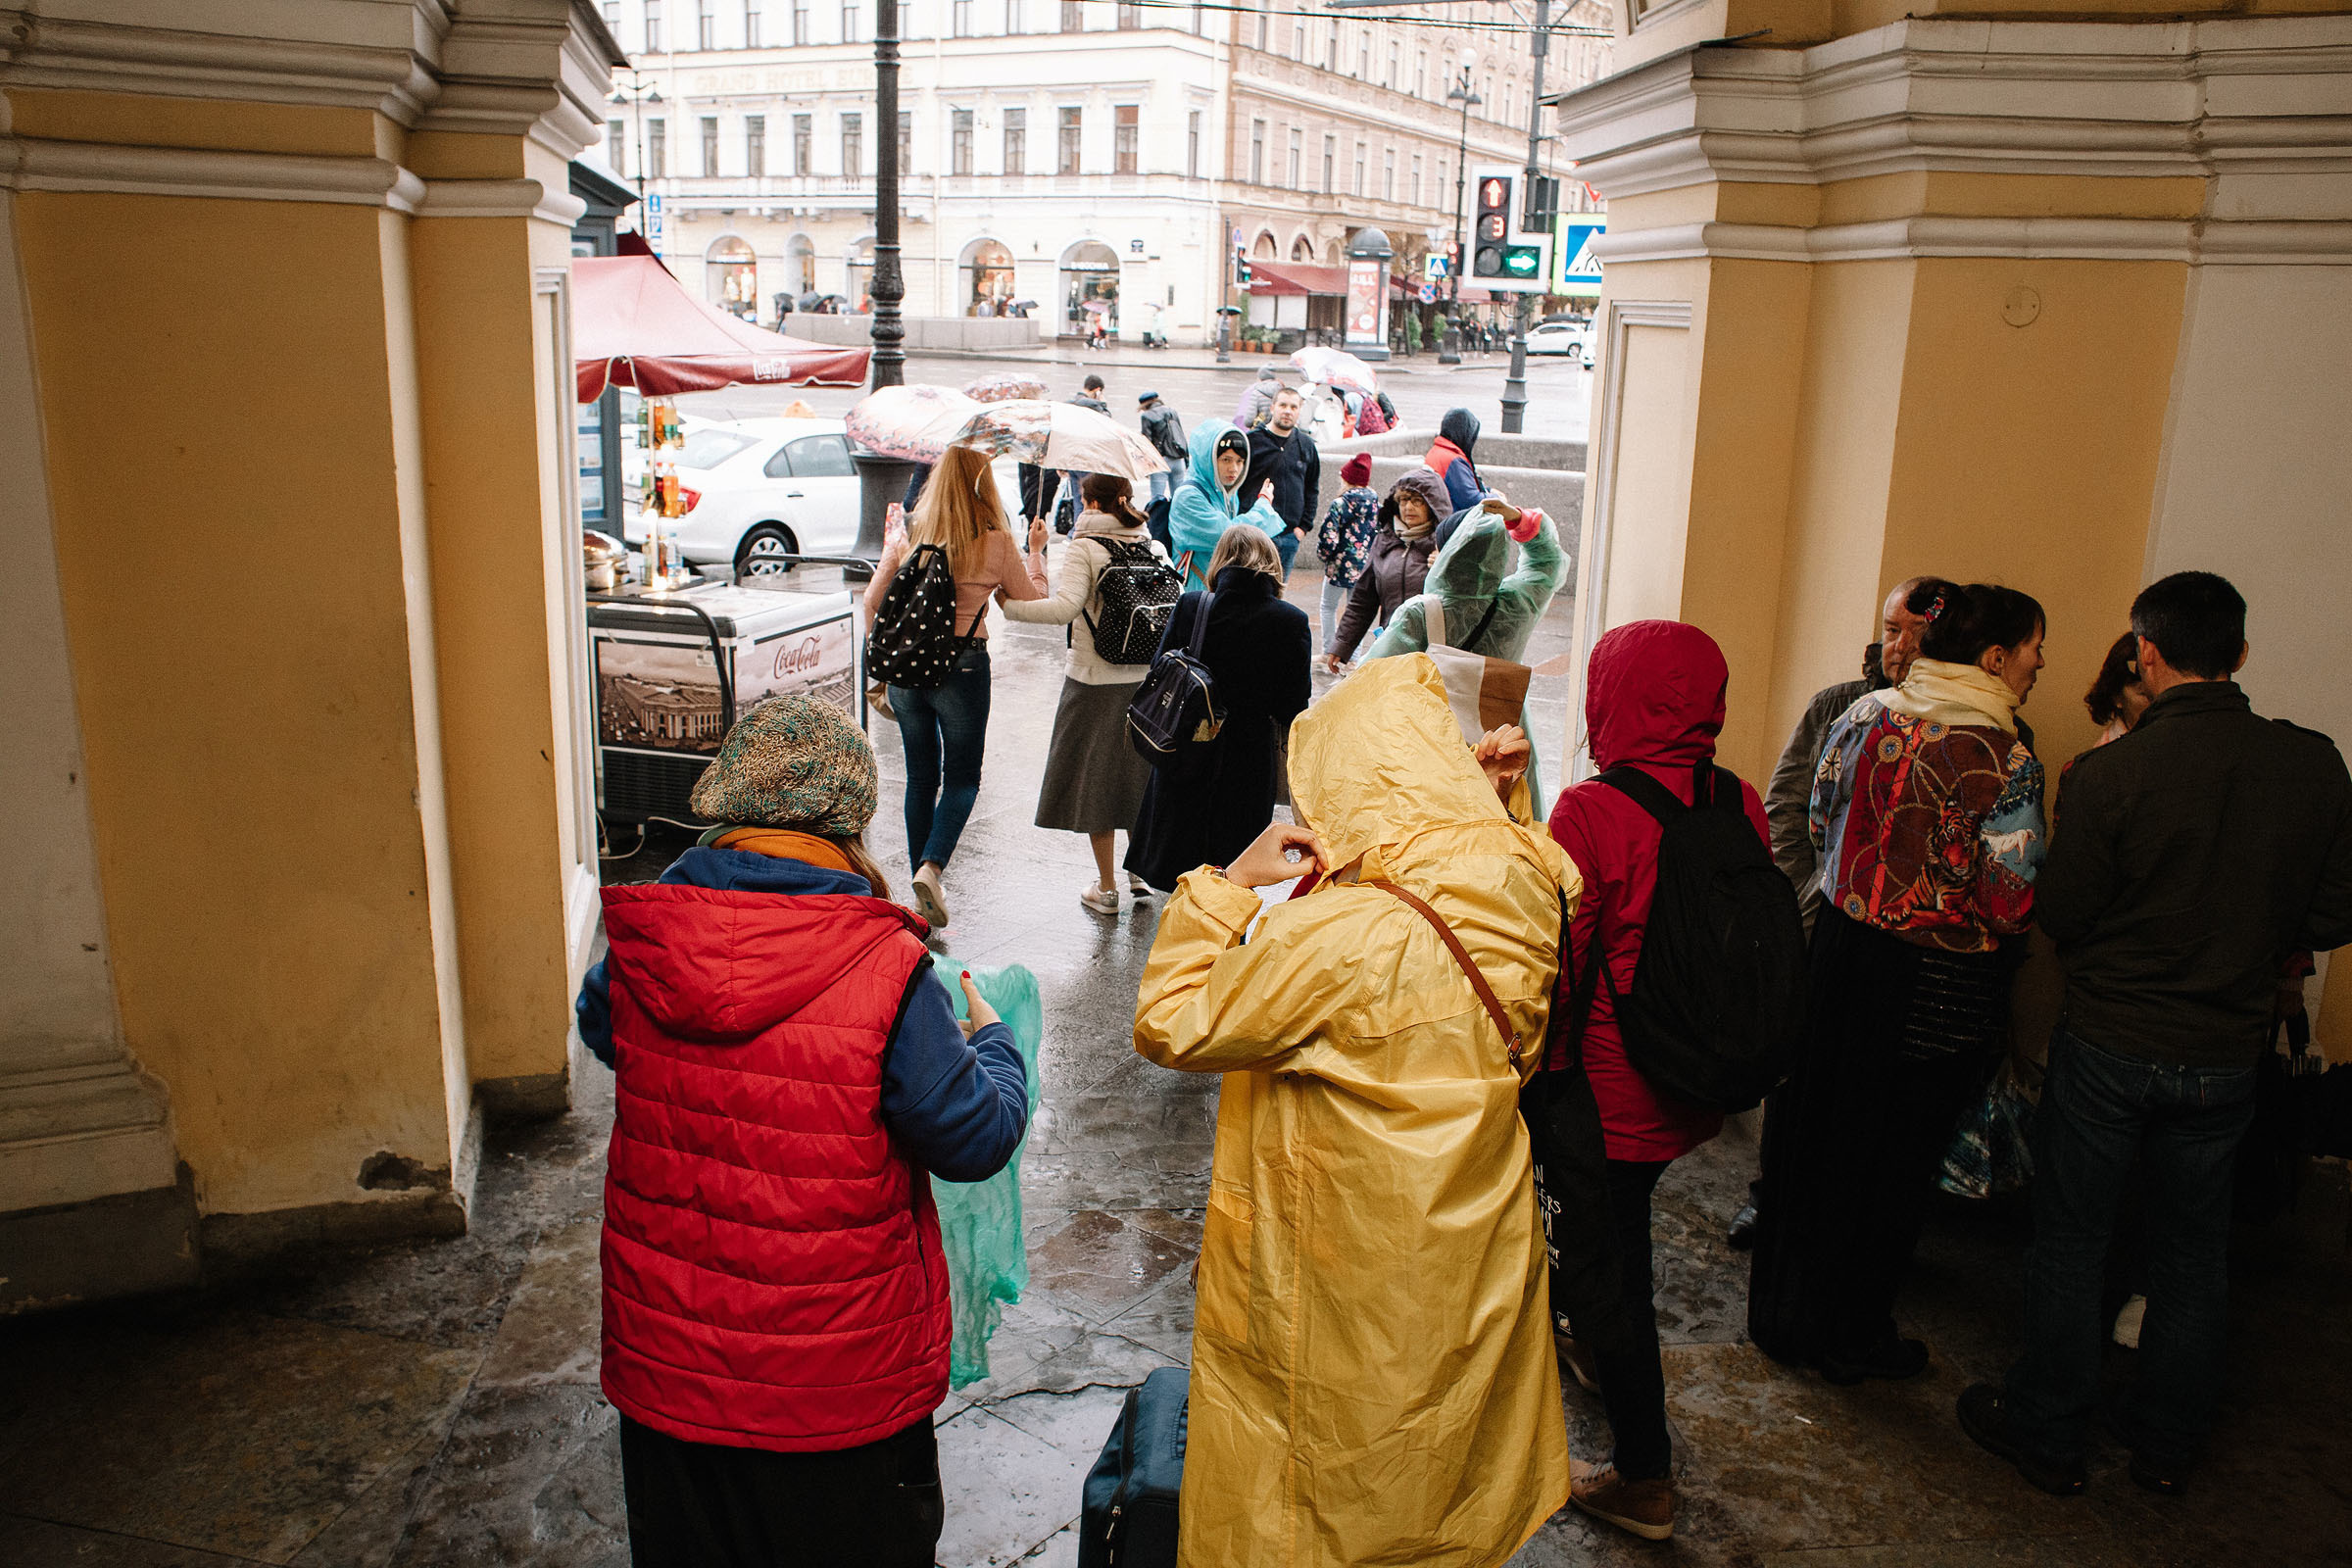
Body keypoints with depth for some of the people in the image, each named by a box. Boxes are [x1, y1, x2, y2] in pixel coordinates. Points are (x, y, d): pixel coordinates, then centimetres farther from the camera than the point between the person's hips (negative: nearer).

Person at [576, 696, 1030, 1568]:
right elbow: (976, 1138, -14)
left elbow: (598, 1027, 14)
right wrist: (992, 1039, 5)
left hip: (665, 1356, 4)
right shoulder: (883, 974, -24)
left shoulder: (642, 946, -10)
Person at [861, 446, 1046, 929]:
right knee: (962, 779, 8)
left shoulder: (907, 535, 2)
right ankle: (931, 868, -13)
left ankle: (922, 880, 22)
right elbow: (1033, 602, 5)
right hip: (962, 666, -3)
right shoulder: (995, 543, -7)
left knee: (920, 778, 15)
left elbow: (872, 602, 5)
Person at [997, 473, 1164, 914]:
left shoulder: (1084, 547, -12)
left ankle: (1106, 888, 12)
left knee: (1094, 778, 7)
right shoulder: (1154, 547, 4)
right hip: (1146, 680, 5)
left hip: (1095, 681, -5)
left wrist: (1007, 605, -21)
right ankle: (1142, 872, 25)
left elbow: (1063, 607, -24)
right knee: (1136, 771, 19)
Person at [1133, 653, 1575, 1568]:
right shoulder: (1521, 900, -10)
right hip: (1476, 1278, 7)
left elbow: (1168, 1027, -20)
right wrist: (1487, 800, 2)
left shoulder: (1333, 940, -31)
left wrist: (1227, 882, -15)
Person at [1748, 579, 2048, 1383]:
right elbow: (2011, 904, -19)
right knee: (1890, 1154, 11)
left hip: (1841, 946, 5)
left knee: (1810, 1133, 16)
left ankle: (1782, 1313, 31)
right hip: (1939, 981, -5)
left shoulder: (1864, 716, -2)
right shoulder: (2007, 759, -18)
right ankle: (1850, 1335, 27)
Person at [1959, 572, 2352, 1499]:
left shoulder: (2110, 773, -20)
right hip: (2227, 1053, 4)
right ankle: (2168, 1440, 33)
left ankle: (2047, 1431, 25)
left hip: (2109, 1047, -3)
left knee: (2071, 1238, 12)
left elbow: (2059, 916, -12)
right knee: (2194, 1248, 19)